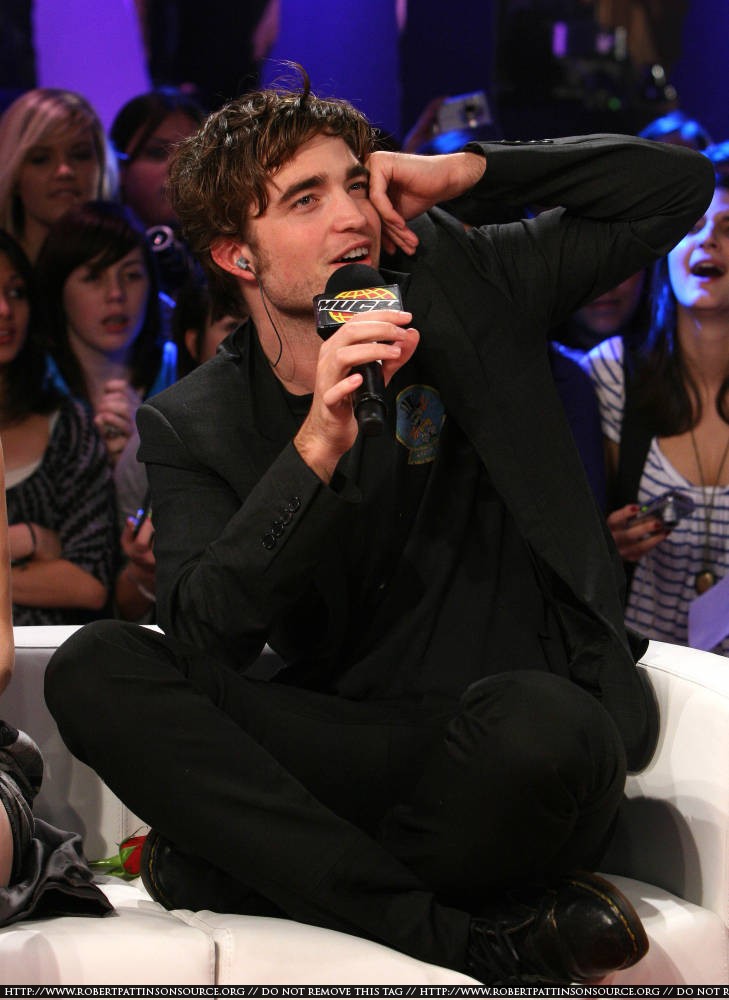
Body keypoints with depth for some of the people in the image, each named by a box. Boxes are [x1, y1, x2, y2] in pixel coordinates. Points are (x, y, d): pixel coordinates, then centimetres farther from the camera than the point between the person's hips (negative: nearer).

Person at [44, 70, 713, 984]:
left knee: (540, 727, -39)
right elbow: (199, 643, -9)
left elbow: (679, 187, 13)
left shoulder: (466, 290, 8)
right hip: (354, 734, 2)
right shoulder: (193, 428, 7)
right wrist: (317, 448, -21)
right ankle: (470, 939, -29)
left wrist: (468, 172, 2)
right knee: (94, 668, -23)